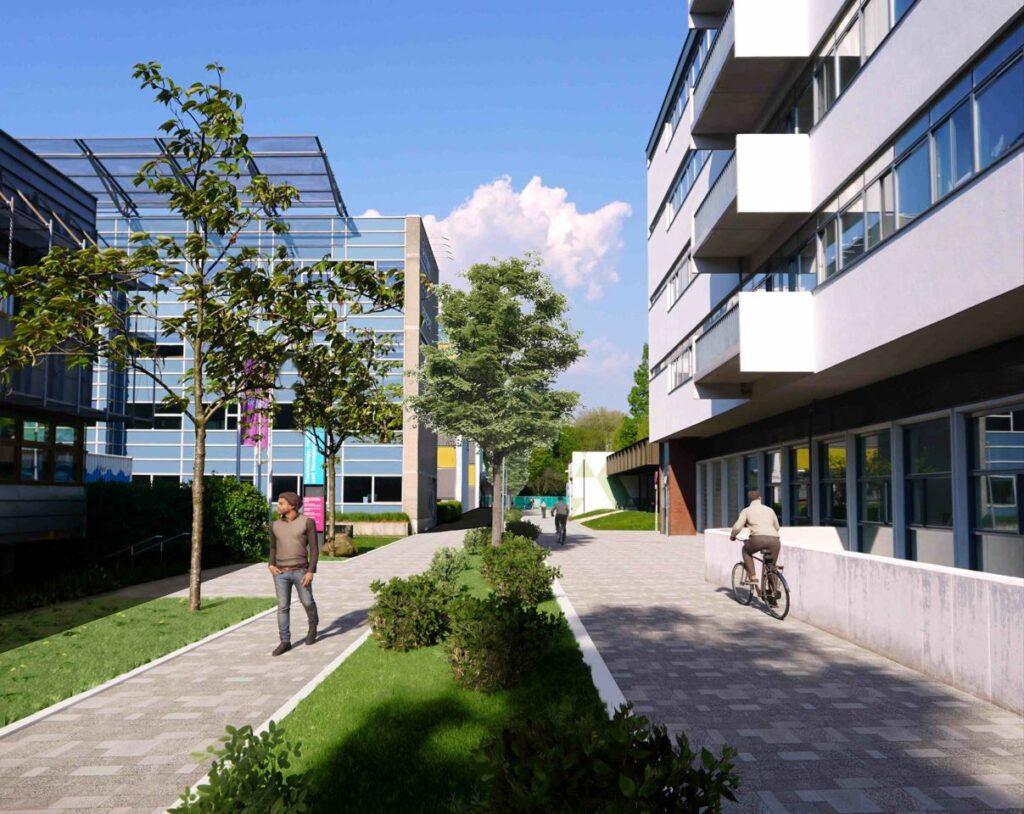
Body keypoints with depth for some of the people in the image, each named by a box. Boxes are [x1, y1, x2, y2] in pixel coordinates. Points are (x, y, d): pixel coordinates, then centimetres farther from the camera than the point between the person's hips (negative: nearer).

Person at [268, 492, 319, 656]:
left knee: (307, 602, 4)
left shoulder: (307, 522, -7)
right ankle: (285, 642, 9)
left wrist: (311, 571, -14)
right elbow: (273, 548, 16)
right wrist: (271, 566, -1)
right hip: (281, 573, 3)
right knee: (283, 607, 1)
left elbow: (314, 549, -6)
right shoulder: (275, 526, 4)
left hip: (301, 571, -3)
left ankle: (313, 625, 33)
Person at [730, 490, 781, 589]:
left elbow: (737, 527, 6)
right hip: (774, 540, 3)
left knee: (746, 551, 26)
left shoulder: (746, 511, 16)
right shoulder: (770, 510, 28)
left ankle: (752, 577, 14)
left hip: (759, 538, -3)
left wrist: (732, 535, 27)